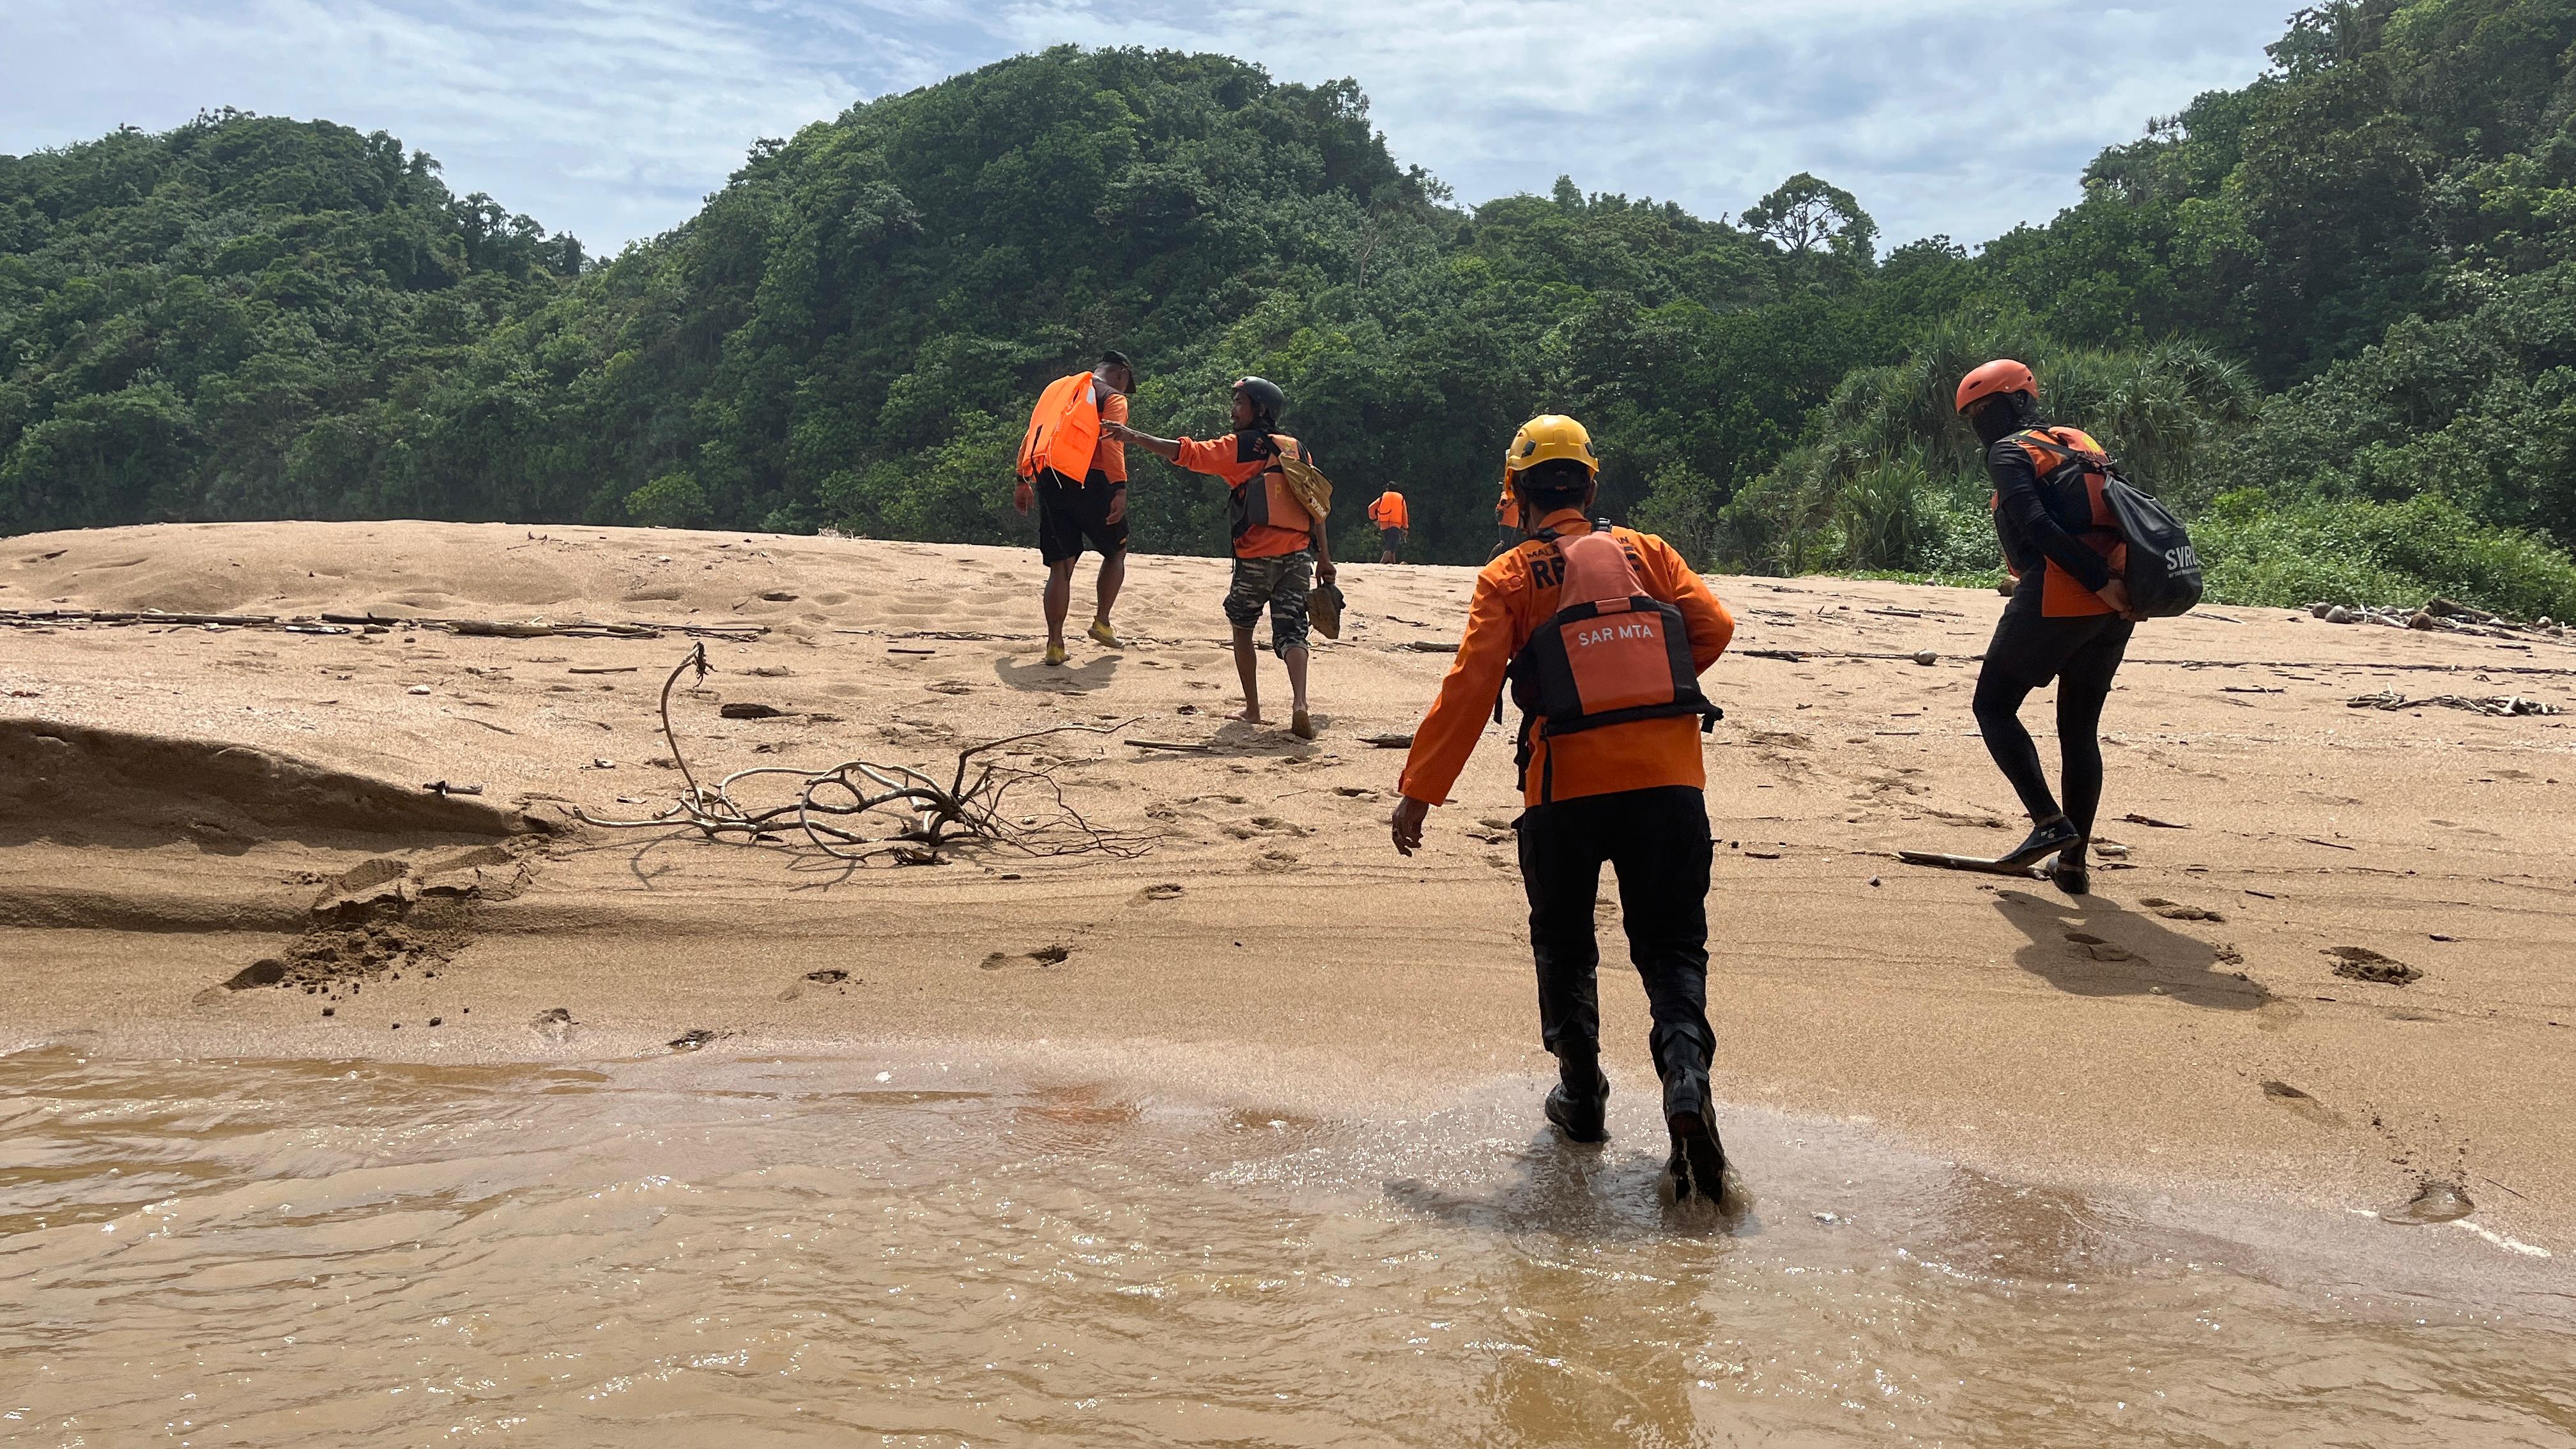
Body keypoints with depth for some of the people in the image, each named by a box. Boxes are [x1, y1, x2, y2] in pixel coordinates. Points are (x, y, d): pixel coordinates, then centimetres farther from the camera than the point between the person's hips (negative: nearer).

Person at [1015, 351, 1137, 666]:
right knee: (1116, 551, 17)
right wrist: (1120, 490, -20)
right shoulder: (1113, 398, 3)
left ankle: (1055, 644, 1)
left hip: (1048, 481, 5)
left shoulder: (1057, 388, 22)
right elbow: (1112, 444, -13)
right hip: (1088, 480, -5)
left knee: (1061, 565, 7)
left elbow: (1031, 436, 20)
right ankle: (1102, 622, 13)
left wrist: (1023, 482, 23)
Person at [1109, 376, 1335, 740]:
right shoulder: (1299, 451, 14)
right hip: (1298, 555, 3)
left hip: (1255, 556, -3)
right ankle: (1299, 703, -24)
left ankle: (1252, 709, 14)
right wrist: (1324, 558, 14)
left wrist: (1134, 437, -9)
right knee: (1290, 631, 0)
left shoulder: (1241, 446, -1)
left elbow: (1186, 453, -10)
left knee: (1242, 628, 16)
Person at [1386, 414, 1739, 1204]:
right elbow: (1714, 626, 2)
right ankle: (1686, 1075, -15)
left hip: (1566, 787, -1)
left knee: (1564, 945, 19)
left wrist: (1418, 790, -4)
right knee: (1671, 947, 9)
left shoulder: (1509, 576, 2)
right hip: (1669, 779, 2)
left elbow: (1469, 688, -6)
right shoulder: (1647, 552, 10)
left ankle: (1582, 1095, 22)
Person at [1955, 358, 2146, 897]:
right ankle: (2074, 862, 13)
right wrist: (2110, 580, 2)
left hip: (2056, 599, -7)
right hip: (2113, 608, 7)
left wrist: (2099, 583, -19)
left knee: (1994, 707, 7)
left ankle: (2050, 822, -8)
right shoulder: (2083, 443, 22)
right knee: (2080, 727, 13)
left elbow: (2039, 525, -15)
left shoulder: (2009, 452, 0)